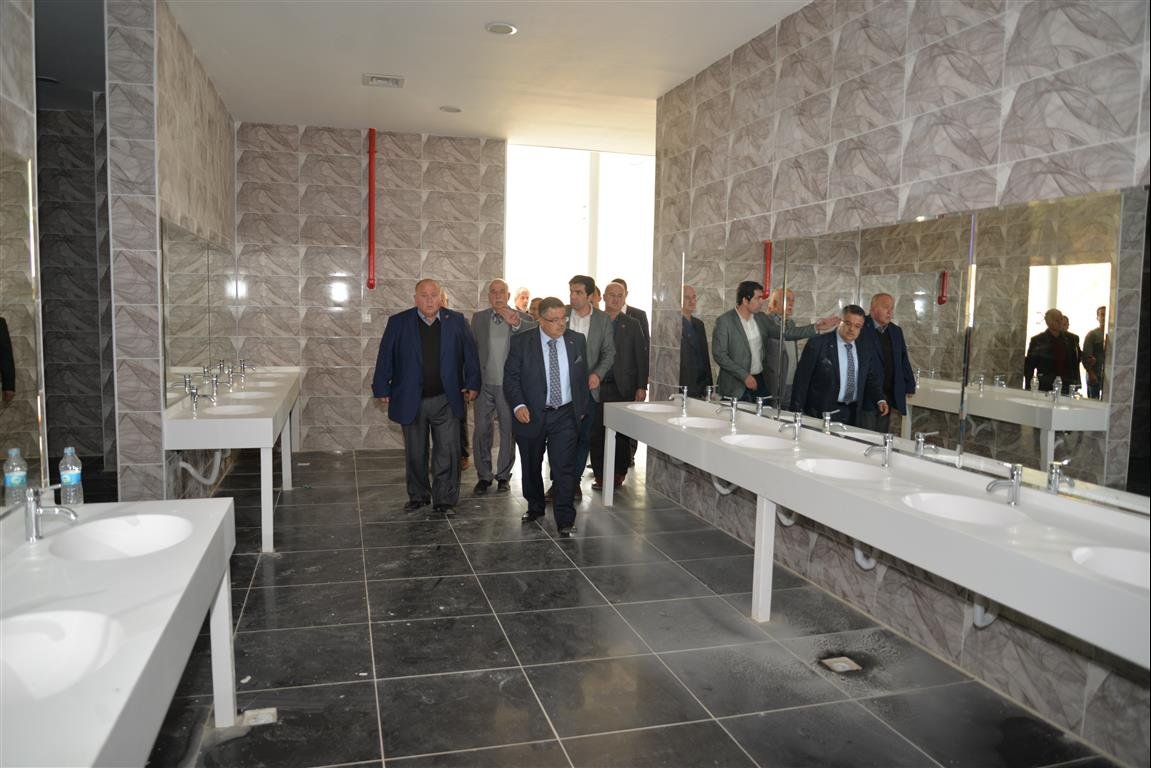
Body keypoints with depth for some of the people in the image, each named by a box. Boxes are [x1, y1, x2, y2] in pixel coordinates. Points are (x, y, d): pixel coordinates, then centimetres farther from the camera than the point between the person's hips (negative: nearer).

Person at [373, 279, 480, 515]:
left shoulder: (456, 321, 1)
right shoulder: (398, 323, -1)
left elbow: (470, 354, 5)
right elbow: (385, 357, 1)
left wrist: (472, 384, 0)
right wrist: (382, 389, -1)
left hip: (446, 400, 0)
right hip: (411, 401, 0)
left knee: (447, 452, 0)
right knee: (415, 453, 12)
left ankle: (445, 500, 11)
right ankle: (418, 496, 28)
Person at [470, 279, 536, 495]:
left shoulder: (522, 318, 0)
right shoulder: (478, 318, 7)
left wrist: (515, 323, -34)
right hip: (484, 383, 2)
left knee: (508, 431, 7)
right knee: (481, 430, 4)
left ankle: (504, 475, 21)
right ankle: (484, 475, 18)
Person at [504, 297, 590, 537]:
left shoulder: (577, 341, 4)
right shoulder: (521, 342, -4)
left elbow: (582, 377, 12)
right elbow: (510, 376, -5)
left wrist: (582, 409, 12)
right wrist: (518, 405, -19)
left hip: (565, 416, 0)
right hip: (532, 415, 0)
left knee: (564, 468, -6)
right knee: (531, 467, 15)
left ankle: (565, 522, 0)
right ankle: (535, 507, 37)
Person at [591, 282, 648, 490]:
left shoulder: (632, 325, 8)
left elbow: (641, 356, 6)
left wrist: (642, 386, -1)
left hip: (623, 387, 0)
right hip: (597, 387, 0)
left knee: (621, 433, 2)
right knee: (597, 432, 0)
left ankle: (619, 474, 13)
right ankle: (600, 476, 9)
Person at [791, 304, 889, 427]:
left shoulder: (865, 351, 8)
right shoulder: (817, 344, -7)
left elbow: (871, 379, 15)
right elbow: (801, 380, -7)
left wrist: (879, 400, -4)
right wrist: (797, 413, -9)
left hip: (852, 414, 4)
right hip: (822, 412, -4)